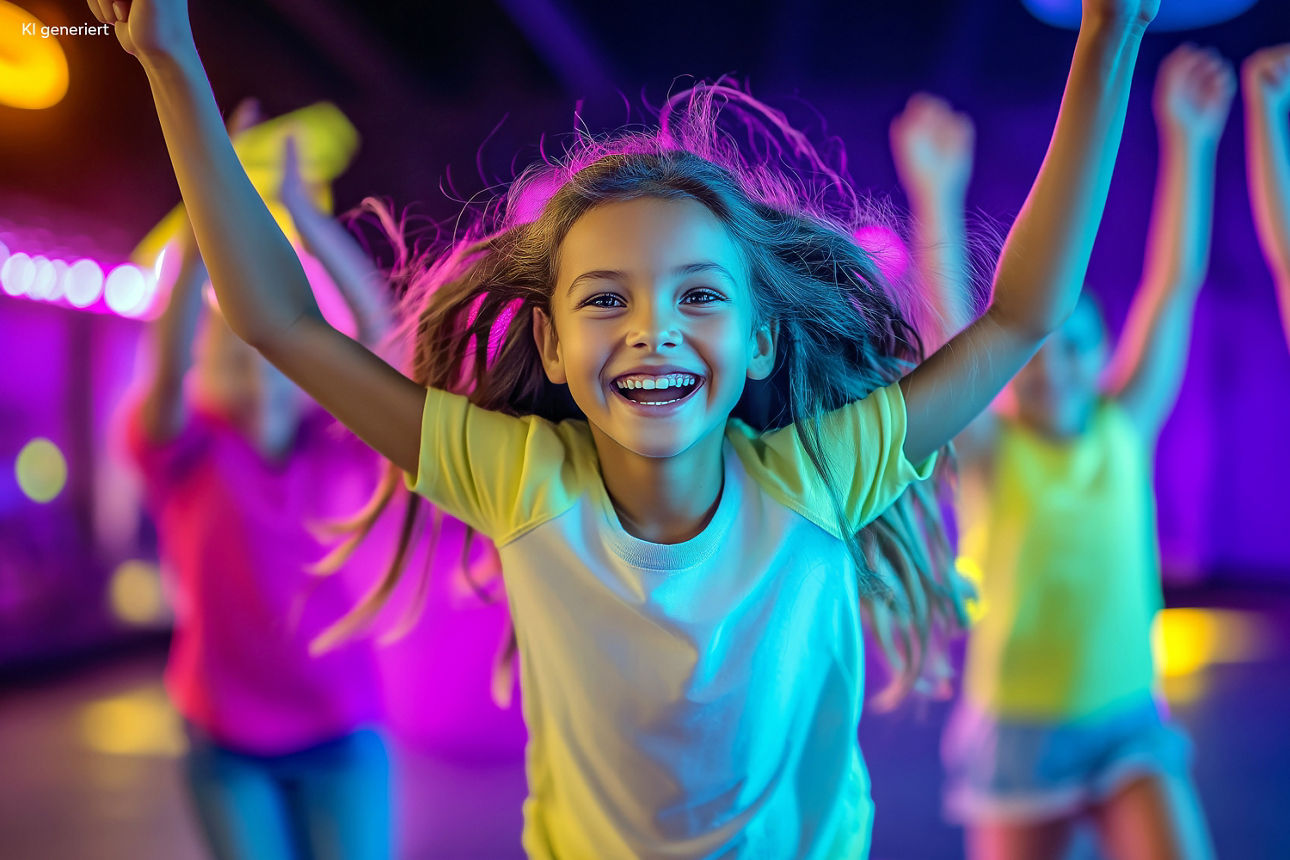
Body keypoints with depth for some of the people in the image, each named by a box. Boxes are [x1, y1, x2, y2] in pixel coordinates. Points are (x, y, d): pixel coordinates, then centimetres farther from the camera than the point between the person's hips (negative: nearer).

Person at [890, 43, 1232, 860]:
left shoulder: (1125, 429, -2)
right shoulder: (990, 451, -9)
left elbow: (1176, 283, -8)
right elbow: (949, 321, -23)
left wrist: (1189, 140, -13)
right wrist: (937, 190, -34)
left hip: (1128, 720, 2)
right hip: (1017, 728, -2)